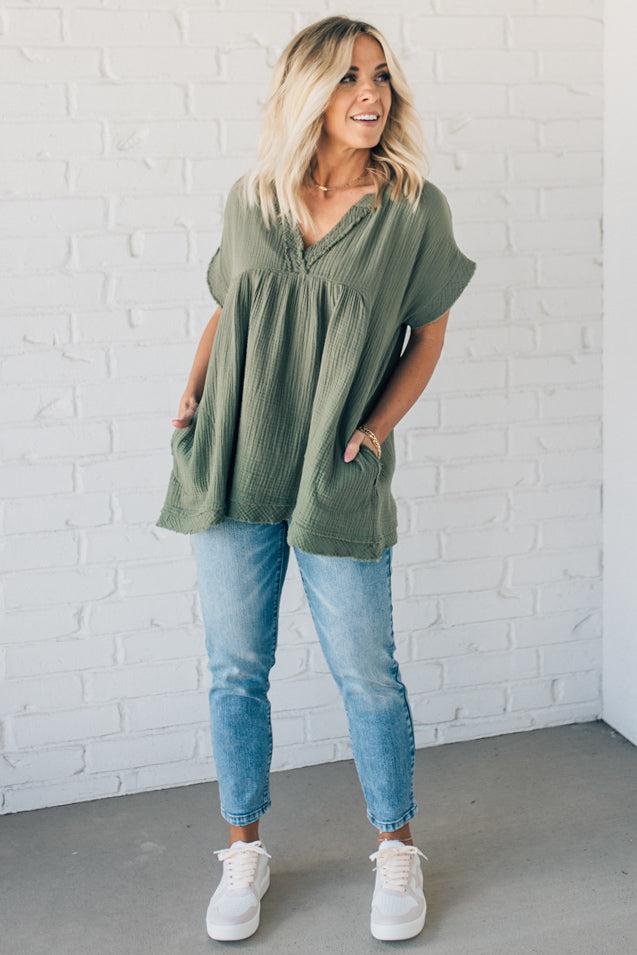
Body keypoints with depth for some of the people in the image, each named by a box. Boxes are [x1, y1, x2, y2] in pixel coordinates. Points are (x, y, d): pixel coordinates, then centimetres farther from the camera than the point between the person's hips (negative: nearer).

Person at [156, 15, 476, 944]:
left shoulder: (415, 208, -2)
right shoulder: (250, 198, 5)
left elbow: (427, 334, 4)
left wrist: (375, 427, -9)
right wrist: (194, 391, 1)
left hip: (338, 478, -2)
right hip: (232, 466, 3)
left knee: (366, 673, 5)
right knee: (236, 669, 10)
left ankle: (397, 848, 27)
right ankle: (243, 850, 28)